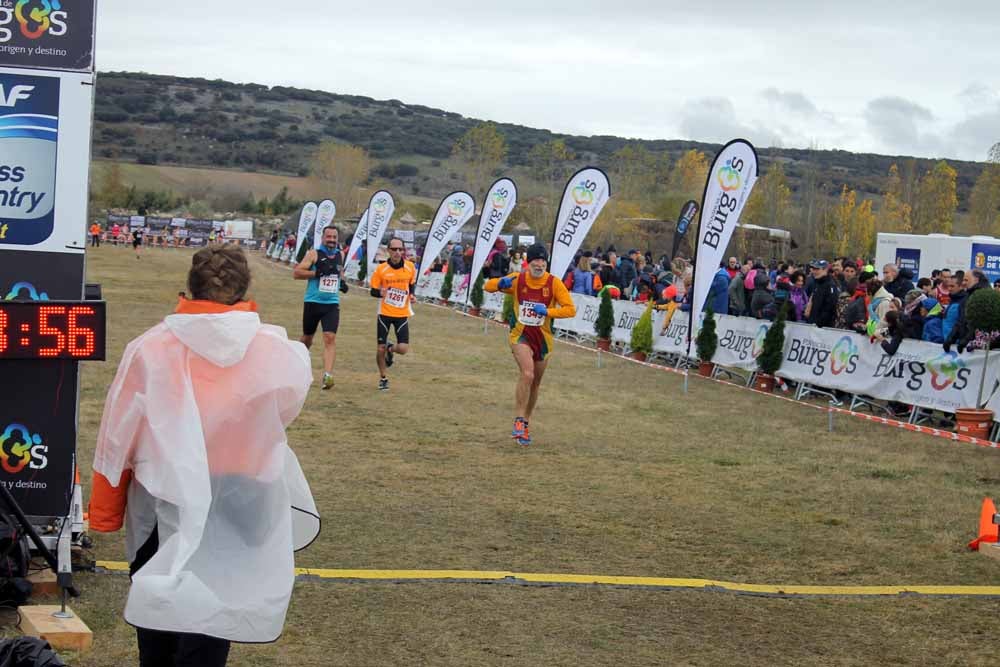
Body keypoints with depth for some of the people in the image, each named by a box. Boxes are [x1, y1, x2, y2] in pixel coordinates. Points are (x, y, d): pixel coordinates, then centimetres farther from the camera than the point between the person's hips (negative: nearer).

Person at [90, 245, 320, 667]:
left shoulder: (148, 350, -11)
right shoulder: (276, 353, -13)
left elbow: (116, 439, -4)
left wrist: (104, 514, 9)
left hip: (162, 509, 1)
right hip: (238, 517, -1)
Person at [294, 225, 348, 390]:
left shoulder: (339, 255, 9)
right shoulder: (314, 254, -6)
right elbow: (296, 273, -13)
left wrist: (342, 281, 10)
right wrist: (318, 272, -22)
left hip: (332, 304, 2)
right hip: (312, 302, -2)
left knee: (330, 338, -14)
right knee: (307, 338, 13)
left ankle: (327, 375, -22)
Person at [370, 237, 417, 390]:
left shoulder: (410, 267, -4)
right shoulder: (381, 269, -9)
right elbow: (373, 291, -1)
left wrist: (411, 294, -5)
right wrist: (380, 293, -23)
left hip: (402, 314, 1)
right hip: (384, 313, -1)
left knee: (403, 349, -9)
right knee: (381, 348, 1)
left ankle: (390, 349, 28)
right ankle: (383, 379, 24)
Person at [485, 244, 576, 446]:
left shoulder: (554, 283, -10)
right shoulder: (517, 280, -7)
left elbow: (571, 309, -12)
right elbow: (487, 286, 4)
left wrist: (548, 311, -27)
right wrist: (500, 283, -20)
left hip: (543, 338, 2)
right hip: (521, 334, -2)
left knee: (535, 383, 13)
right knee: (527, 374, -26)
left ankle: (525, 424, 31)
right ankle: (519, 421, -18)